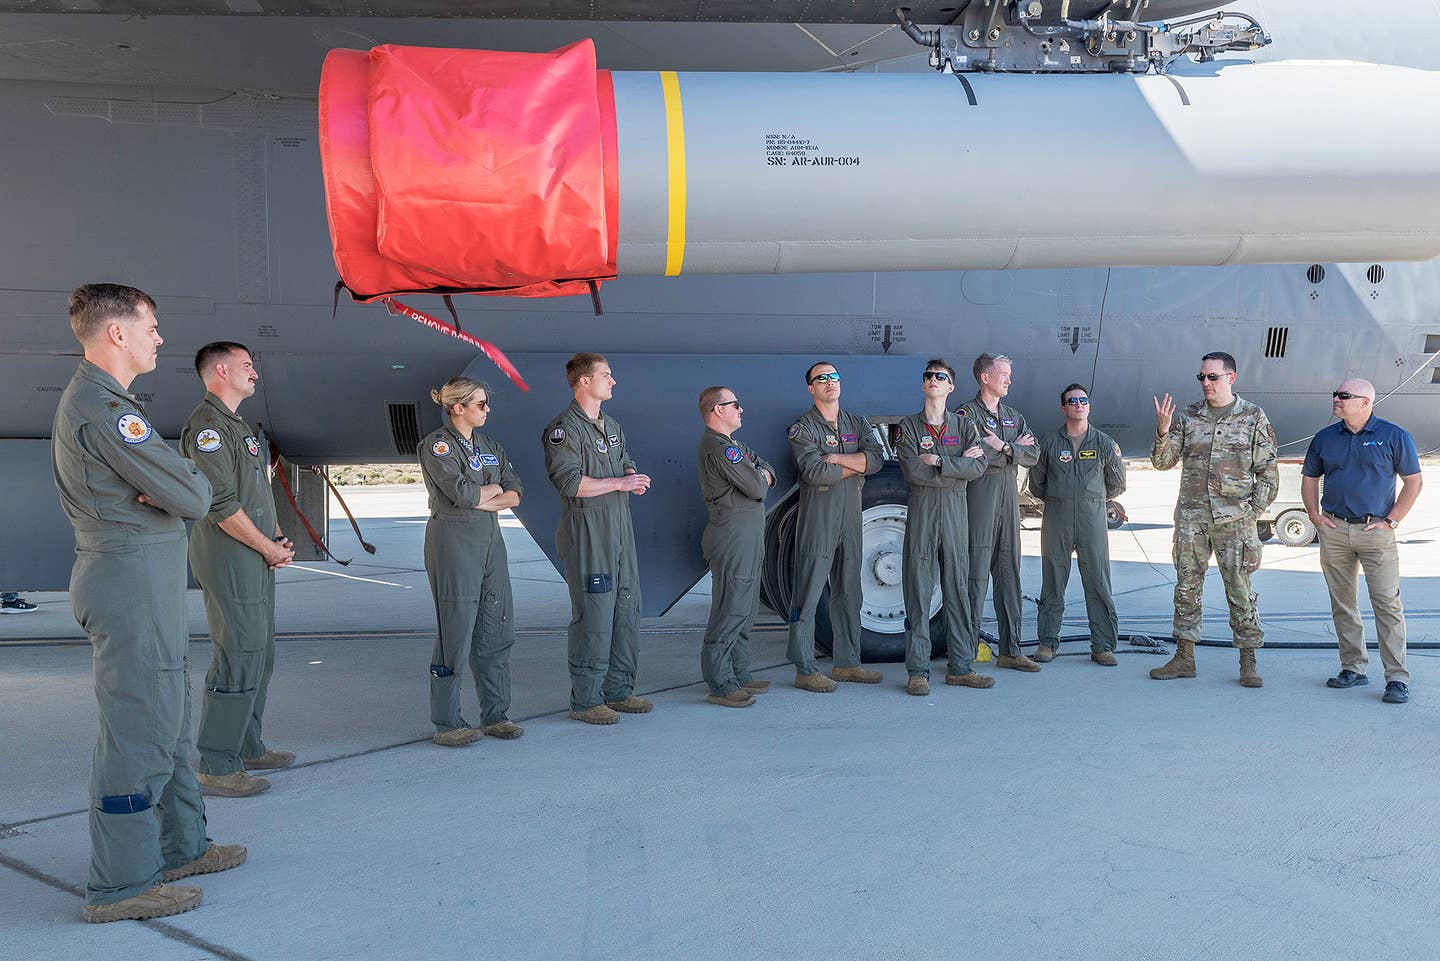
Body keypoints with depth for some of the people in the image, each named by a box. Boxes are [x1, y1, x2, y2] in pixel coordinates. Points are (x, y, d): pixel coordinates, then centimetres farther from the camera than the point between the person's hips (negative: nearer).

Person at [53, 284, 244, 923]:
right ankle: (120, 887, 4)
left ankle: (178, 847, 30)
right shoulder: (103, 407, -17)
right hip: (132, 579, -11)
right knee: (140, 731, -5)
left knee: (168, 719, 18)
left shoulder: (93, 399, 18)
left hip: (146, 578, 11)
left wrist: (166, 484, -7)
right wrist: (190, 483, 3)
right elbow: (193, 496, -19)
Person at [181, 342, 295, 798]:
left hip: (257, 557, 11)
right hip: (230, 559, -11)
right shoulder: (207, 425, -13)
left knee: (260, 654, 16)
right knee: (238, 659, -10)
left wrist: (278, 537, 8)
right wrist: (269, 548, -12)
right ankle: (215, 766, -4)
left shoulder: (237, 425, 20)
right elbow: (221, 505, -19)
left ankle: (248, 748, 26)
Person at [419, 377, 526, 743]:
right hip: (453, 540, -7)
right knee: (456, 631, -5)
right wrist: (493, 488, -1)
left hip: (490, 539, 7)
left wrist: (481, 501, -9)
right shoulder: (437, 445, -6)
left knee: (497, 628, 7)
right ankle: (446, 723, 4)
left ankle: (496, 715, 17)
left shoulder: (489, 447, 16)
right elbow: (462, 493, -19)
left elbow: (515, 494, 8)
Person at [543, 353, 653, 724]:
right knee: (593, 614, -7)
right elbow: (570, 482, -19)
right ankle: (585, 700, 1)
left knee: (627, 607, 10)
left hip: (620, 526, 9)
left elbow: (626, 464, 25)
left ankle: (618, 690, 20)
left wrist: (635, 478, 1)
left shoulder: (611, 426, 19)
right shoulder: (564, 429, -10)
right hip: (587, 529, -9)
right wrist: (619, 483, -13)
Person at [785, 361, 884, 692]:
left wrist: (839, 459, -13)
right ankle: (805, 669, -2)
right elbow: (814, 472, -17)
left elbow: (876, 458, -1)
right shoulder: (803, 427, -2)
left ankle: (846, 662, 20)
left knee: (848, 592, 11)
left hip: (851, 515, 6)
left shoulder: (857, 424, 15)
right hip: (817, 516, -6)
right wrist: (857, 466, -6)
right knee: (808, 593, -6)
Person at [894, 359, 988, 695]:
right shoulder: (909, 426, 6)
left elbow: (978, 467, -3)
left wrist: (938, 461, -12)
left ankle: (960, 667, 12)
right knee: (918, 592, -4)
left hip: (956, 512, 3)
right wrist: (959, 465, -7)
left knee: (959, 589, 5)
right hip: (921, 511, -2)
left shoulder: (963, 426, 13)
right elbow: (912, 472, -9)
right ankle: (917, 671, -1)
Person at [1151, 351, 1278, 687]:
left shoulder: (1254, 417, 2)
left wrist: (1252, 512, -5)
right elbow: (1163, 461, 5)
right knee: (1187, 587, 6)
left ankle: (1248, 662, 9)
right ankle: (1184, 657, 14)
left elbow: (1268, 473, 3)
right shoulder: (1188, 417, 8)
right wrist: (1162, 432, -13)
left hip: (1234, 519, -3)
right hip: (1191, 517, 3)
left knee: (1240, 590, 0)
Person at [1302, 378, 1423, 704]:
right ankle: (1353, 668, 18)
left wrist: (1392, 520, -5)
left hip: (1375, 532, -4)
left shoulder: (1393, 436, 0)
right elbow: (1309, 478, 20)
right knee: (1342, 603, 8)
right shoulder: (1324, 438, 10)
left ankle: (1397, 678, -6)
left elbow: (1413, 481, 2)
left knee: (1387, 603, -8)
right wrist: (1314, 515, 6)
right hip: (1334, 531, 4)